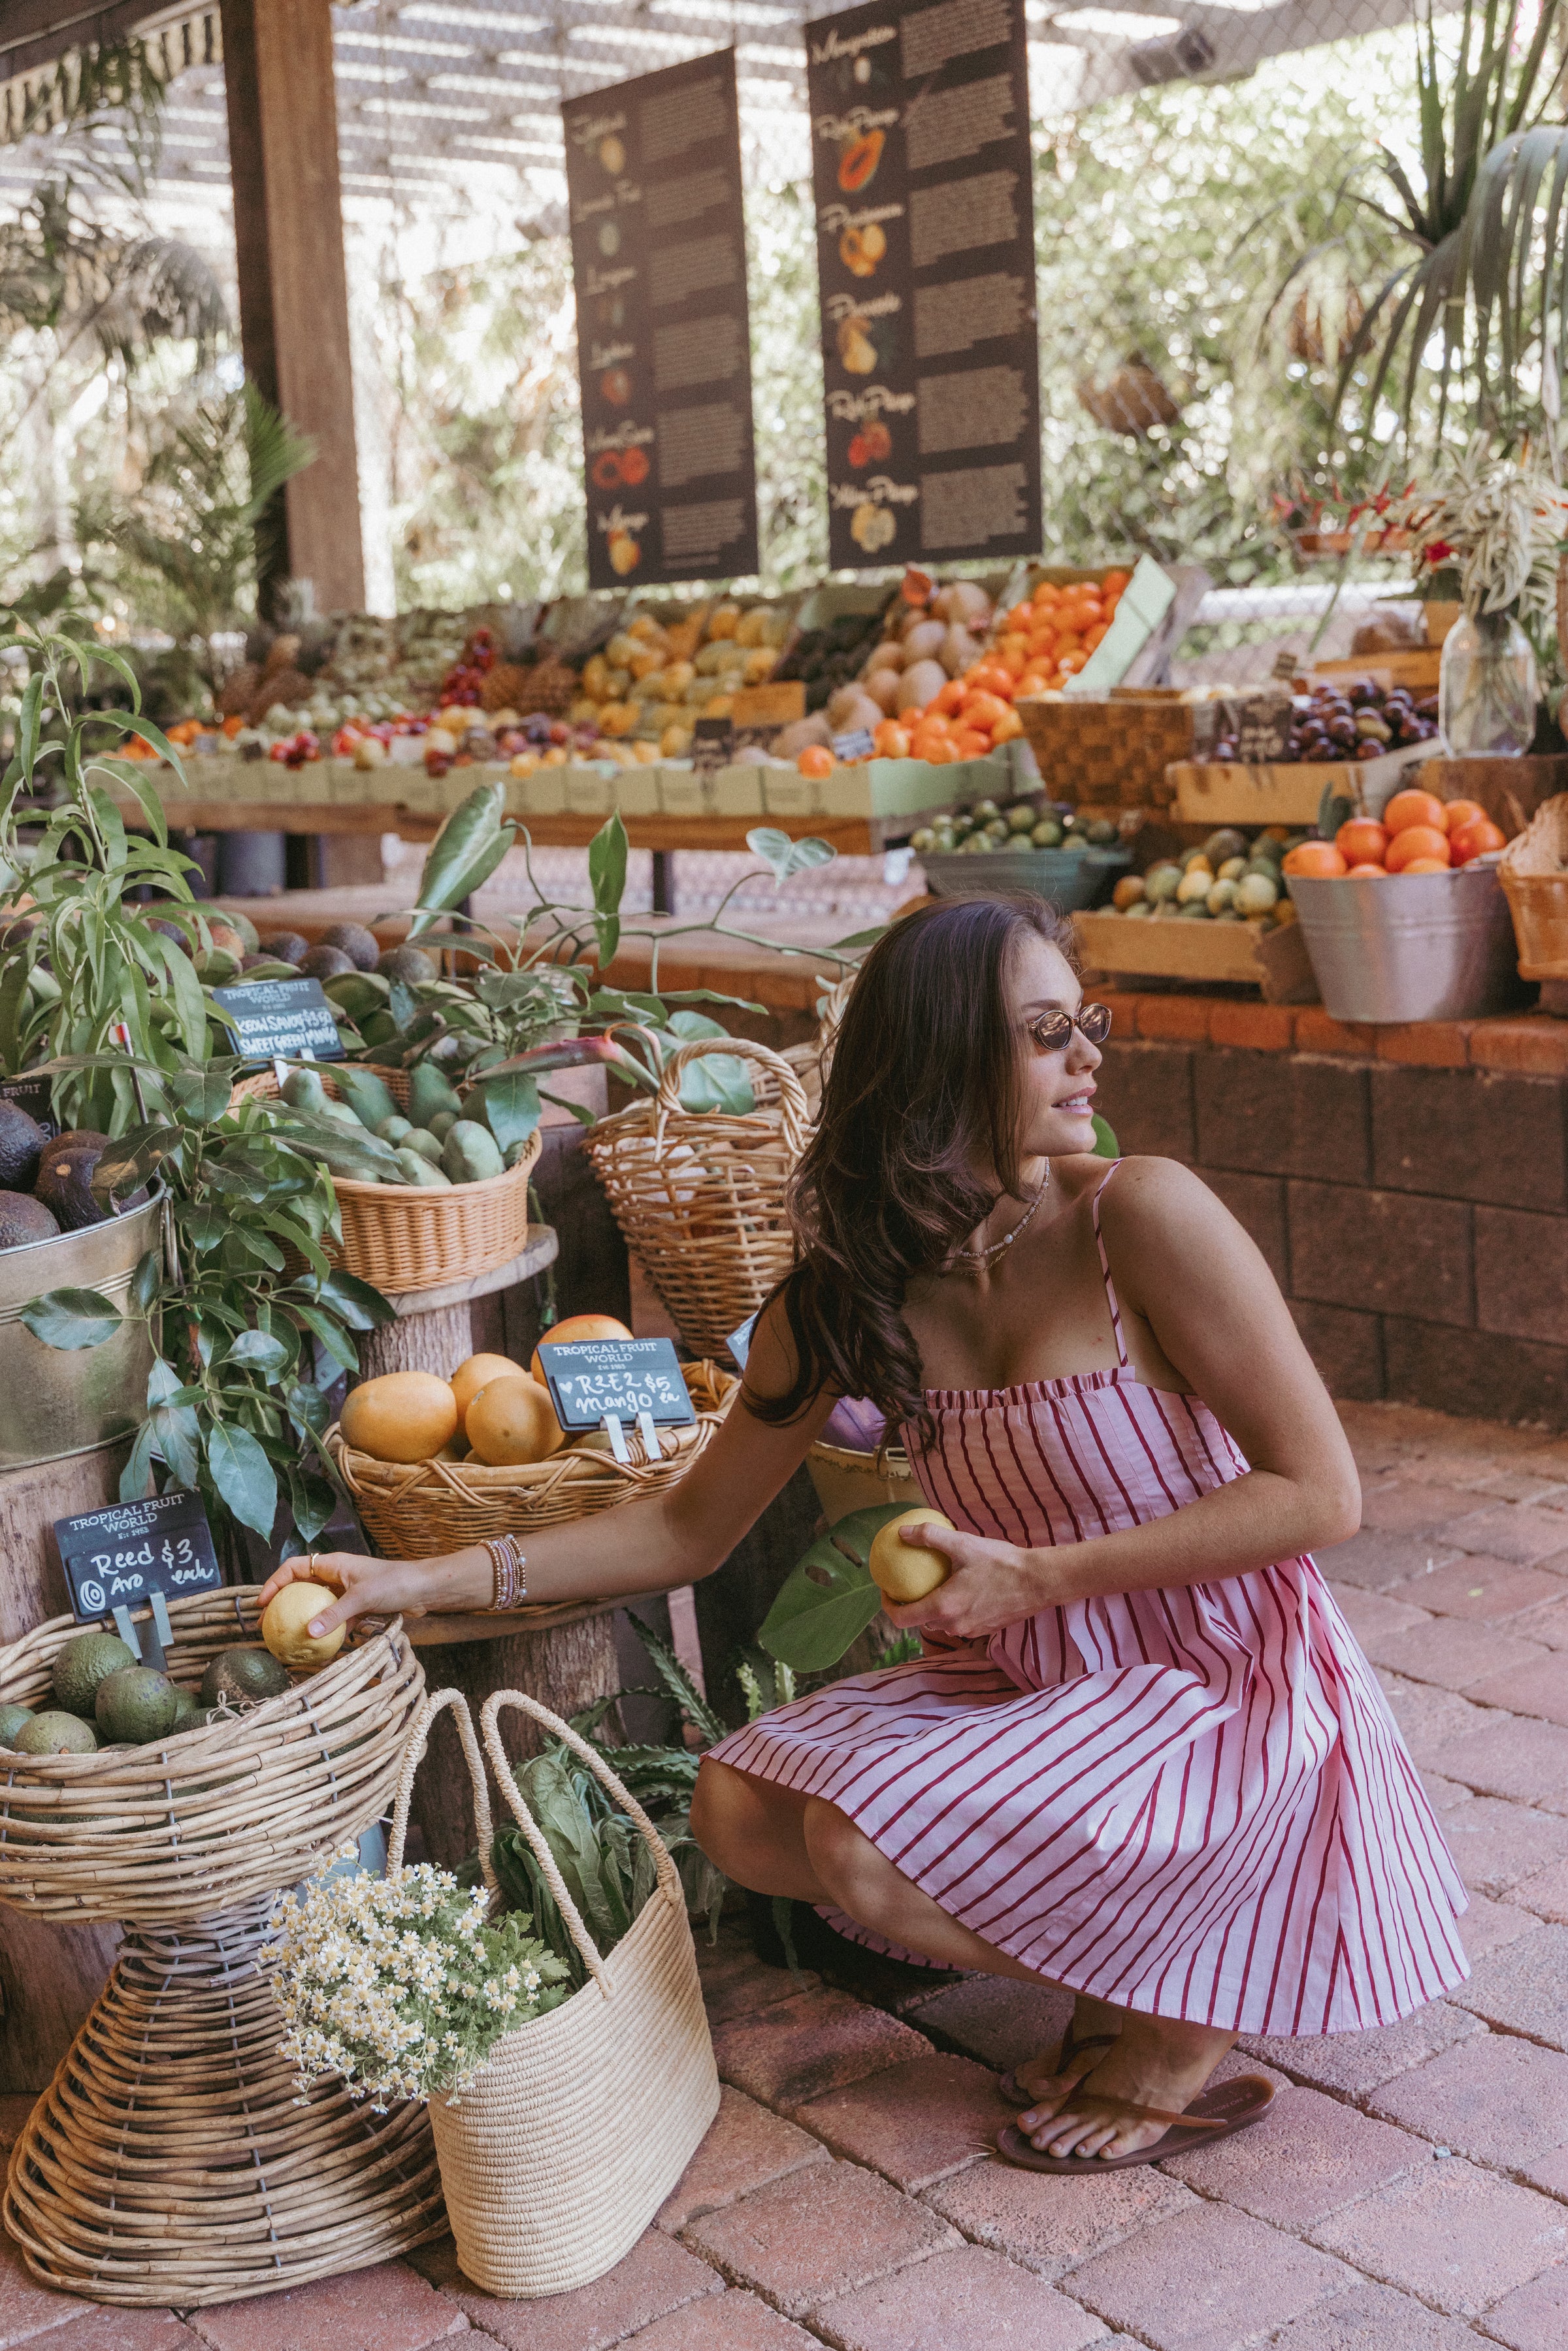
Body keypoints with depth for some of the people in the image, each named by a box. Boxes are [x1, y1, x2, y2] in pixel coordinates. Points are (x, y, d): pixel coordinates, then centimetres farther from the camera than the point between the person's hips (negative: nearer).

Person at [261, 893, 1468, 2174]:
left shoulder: (1143, 1215, -20)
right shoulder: (848, 1295, -4)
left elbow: (1321, 1493, -17)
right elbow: (693, 1525, 6)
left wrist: (1036, 1577, -20)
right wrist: (432, 1577, -4)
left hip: (1230, 1692, -6)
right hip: (1032, 1684, 6)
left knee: (867, 1850, -23)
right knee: (741, 1809, -7)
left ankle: (1180, 2015, 3)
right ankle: (1109, 1954, 8)